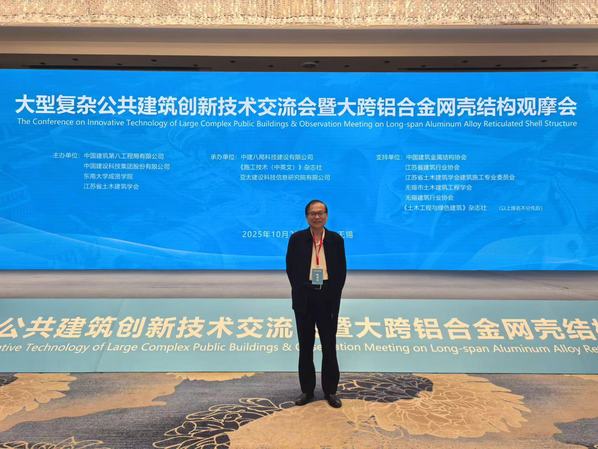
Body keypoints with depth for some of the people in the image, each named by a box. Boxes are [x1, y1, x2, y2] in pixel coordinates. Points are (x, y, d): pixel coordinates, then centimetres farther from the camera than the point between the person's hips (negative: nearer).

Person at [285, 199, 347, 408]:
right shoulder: (296, 239, 0)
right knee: (305, 345, 9)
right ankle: (307, 390, 22)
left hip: (328, 298, 0)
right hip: (304, 297, 0)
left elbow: (342, 270, 4)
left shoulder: (336, 239, 2)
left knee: (329, 345, 7)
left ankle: (330, 391, 21)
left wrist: (334, 293, -4)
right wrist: (300, 290, -4)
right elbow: (290, 268, 3)